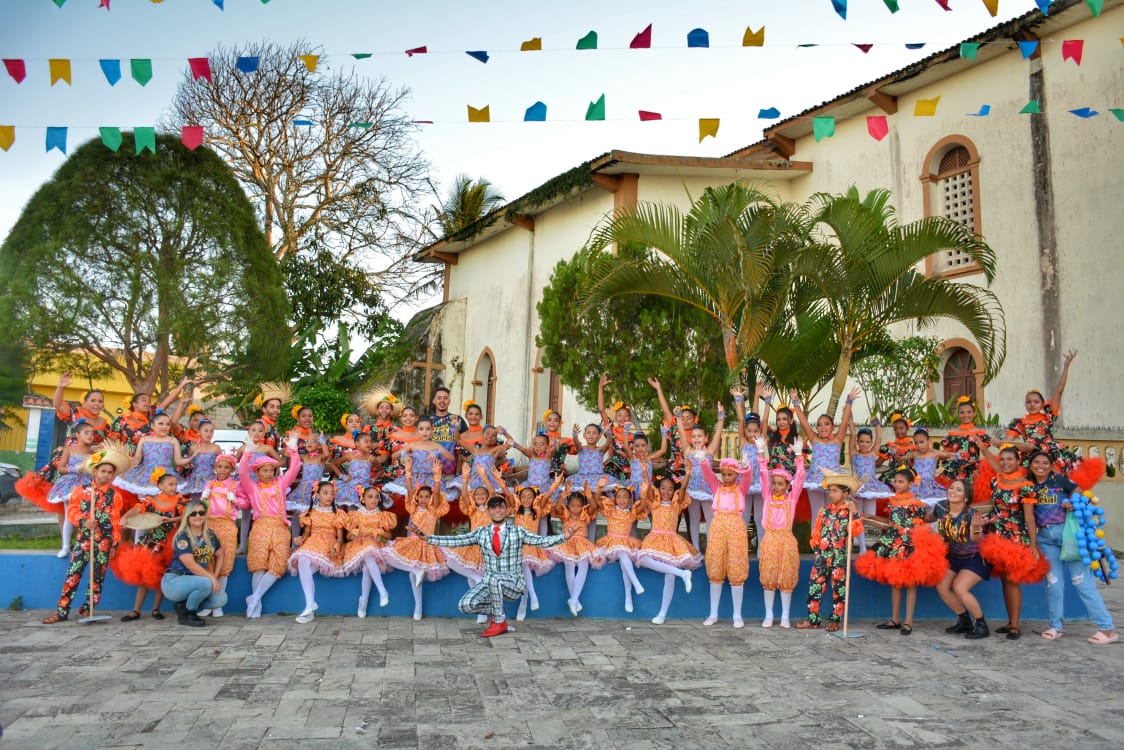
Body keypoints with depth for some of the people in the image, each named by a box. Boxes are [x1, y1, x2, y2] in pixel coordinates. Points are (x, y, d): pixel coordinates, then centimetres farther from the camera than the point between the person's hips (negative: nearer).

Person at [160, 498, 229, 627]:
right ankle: (187, 613, -6)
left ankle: (184, 606, 7)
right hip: (174, 581, -6)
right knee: (206, 583, -34)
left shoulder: (209, 535, 6)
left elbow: (220, 554, 17)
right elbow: (190, 564, -22)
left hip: (194, 583, 6)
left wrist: (215, 576, 2)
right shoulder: (182, 536, -14)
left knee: (221, 600, -16)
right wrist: (211, 577, -22)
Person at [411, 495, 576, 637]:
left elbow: (540, 541, -14)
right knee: (465, 605, -21)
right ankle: (498, 612, 7)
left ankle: (499, 621, -14)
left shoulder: (518, 531, 0)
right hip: (488, 582, 3)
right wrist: (428, 537, -12)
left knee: (494, 578, -37)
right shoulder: (481, 533, 7)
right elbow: (455, 541, -1)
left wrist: (564, 536, -32)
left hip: (512, 582, -3)